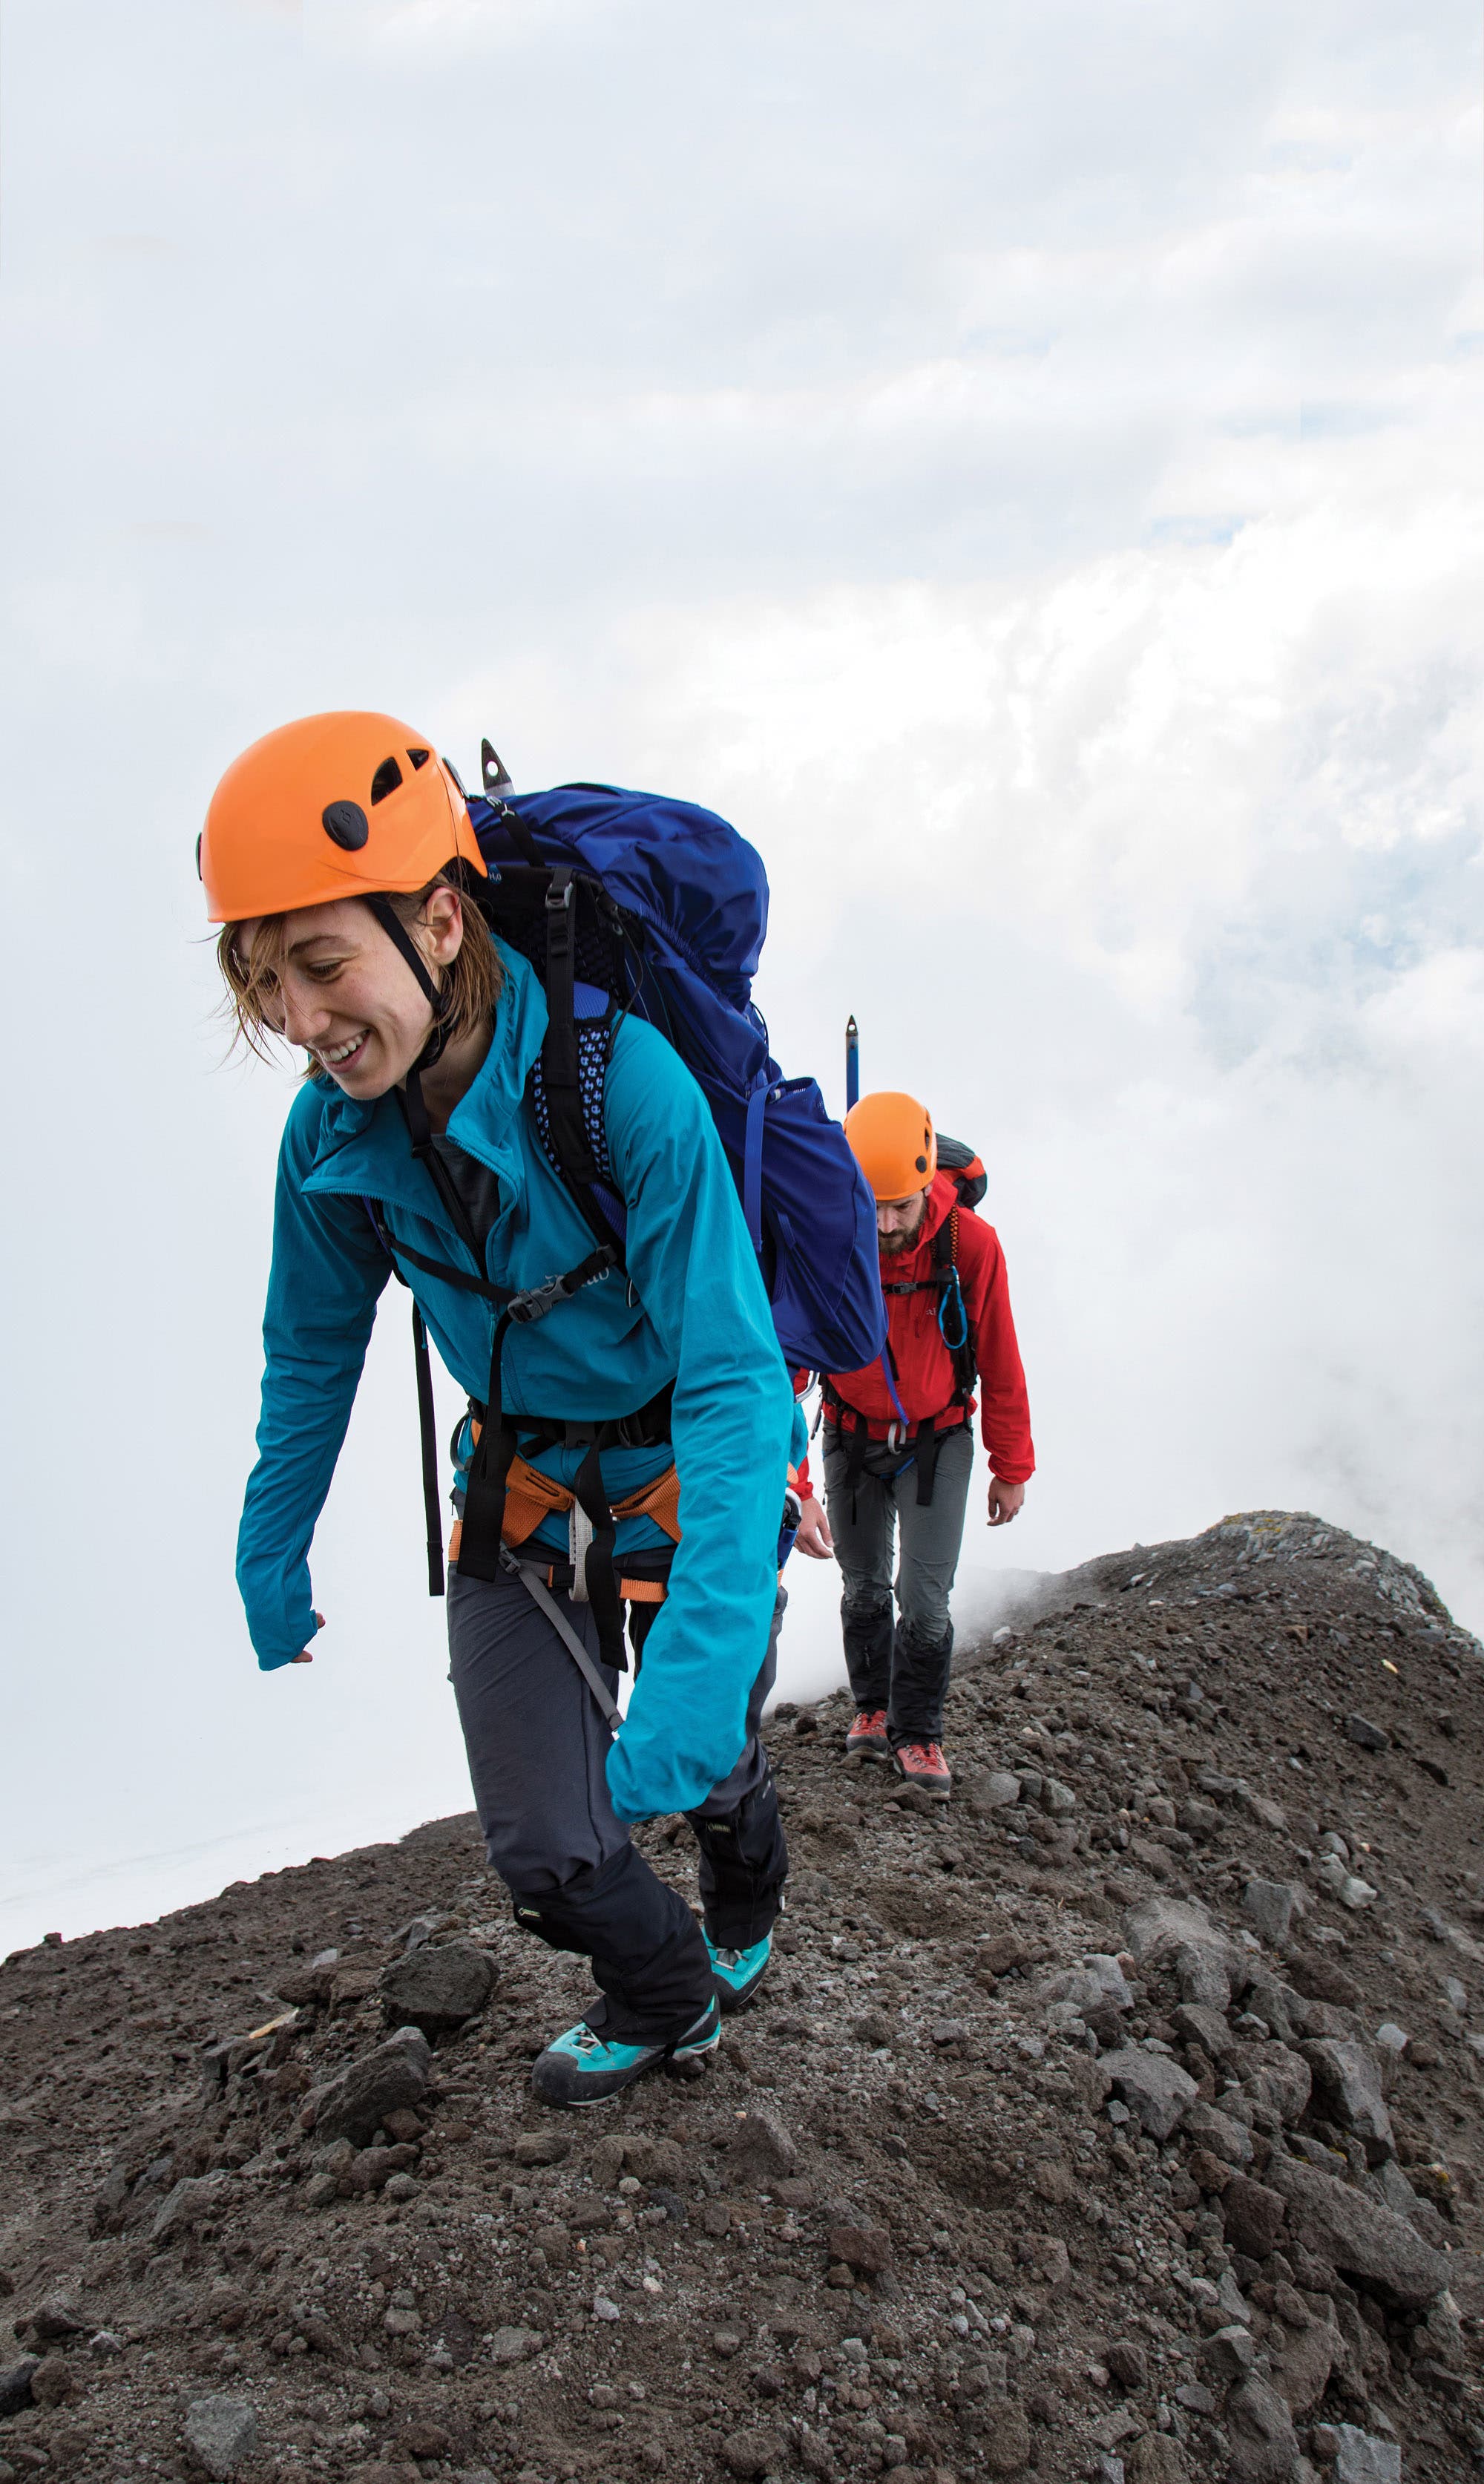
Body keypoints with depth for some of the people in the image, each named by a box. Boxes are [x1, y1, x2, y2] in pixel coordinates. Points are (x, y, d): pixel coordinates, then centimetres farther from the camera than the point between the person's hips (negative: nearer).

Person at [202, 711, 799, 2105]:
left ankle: (745, 1917, 58)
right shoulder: (335, 1130, -17)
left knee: (704, 1767, 20)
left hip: (687, 1467, -3)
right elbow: (312, 1352, 2)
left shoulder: (627, 1085, -34)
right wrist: (270, 1557, 9)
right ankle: (664, 2004, 35)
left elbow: (733, 1379, -35)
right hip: (520, 1483, 3)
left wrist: (701, 1662, -42)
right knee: (547, 1854, 0)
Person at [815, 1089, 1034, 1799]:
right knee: (864, 1588, 14)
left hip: (937, 1441, -1)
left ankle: (917, 1733, 17)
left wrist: (1012, 1468, -3)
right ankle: (872, 1708, 37)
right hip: (853, 1440, 1)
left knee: (925, 1599, -3)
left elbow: (1001, 1366, -12)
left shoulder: (971, 1245, -25)